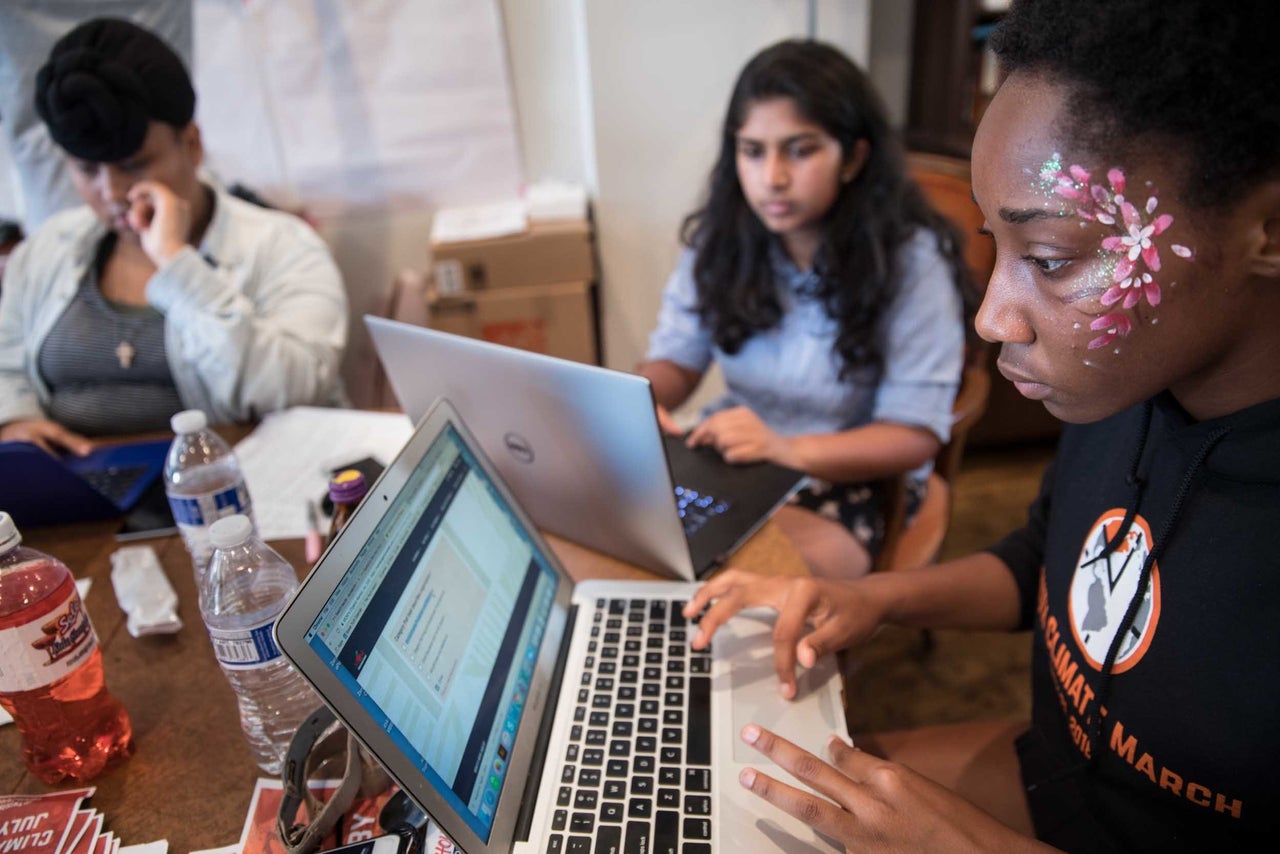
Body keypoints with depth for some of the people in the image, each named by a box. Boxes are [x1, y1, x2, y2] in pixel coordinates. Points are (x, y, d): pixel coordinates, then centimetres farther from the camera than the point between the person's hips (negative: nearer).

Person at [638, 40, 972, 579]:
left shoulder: (910, 258, -14)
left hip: (855, 475, -3)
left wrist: (788, 449, -32)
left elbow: (915, 434, -14)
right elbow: (675, 361, 5)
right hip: (733, 457, 4)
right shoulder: (718, 240, -2)